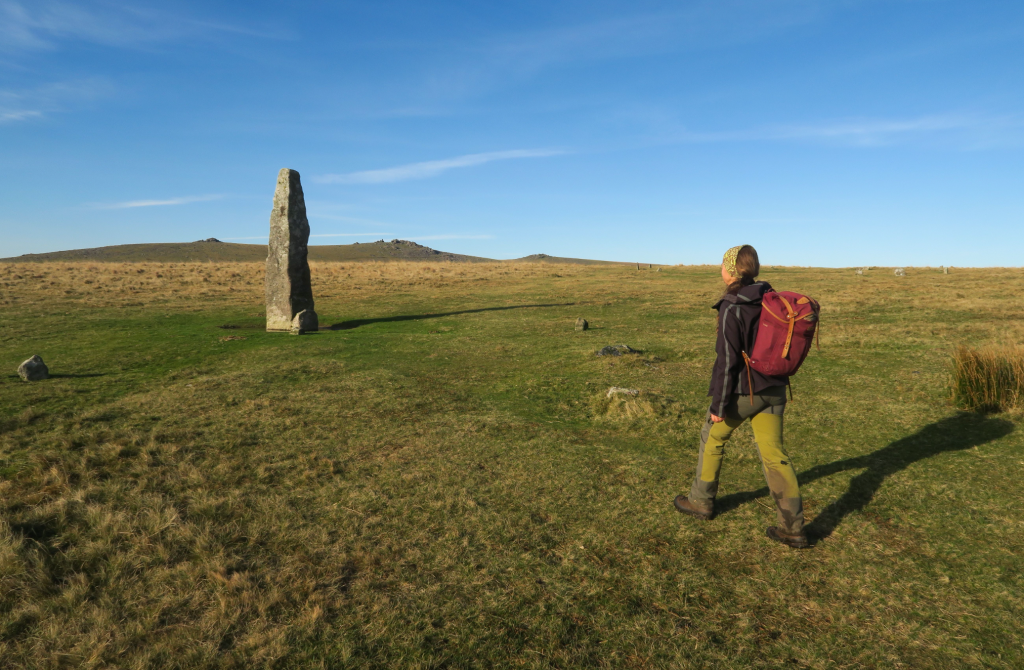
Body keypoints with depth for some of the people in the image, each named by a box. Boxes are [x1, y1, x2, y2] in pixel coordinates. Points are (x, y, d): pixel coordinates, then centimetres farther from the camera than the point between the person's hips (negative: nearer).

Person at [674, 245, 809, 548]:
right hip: (774, 389, 6)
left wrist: (718, 404, -15)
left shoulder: (732, 309, -20)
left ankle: (701, 501, 30)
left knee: (712, 437, 16)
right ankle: (793, 527, 10)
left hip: (742, 390, -6)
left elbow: (727, 361, -21)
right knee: (774, 453, 9)